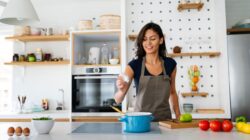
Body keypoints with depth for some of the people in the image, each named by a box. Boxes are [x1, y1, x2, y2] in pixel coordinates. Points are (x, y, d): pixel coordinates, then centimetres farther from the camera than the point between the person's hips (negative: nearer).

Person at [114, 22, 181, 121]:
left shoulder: (170, 64, -1)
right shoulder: (134, 65, -8)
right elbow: (118, 99, -13)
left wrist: (178, 116, 6)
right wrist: (122, 90, -33)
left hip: (165, 119, 2)